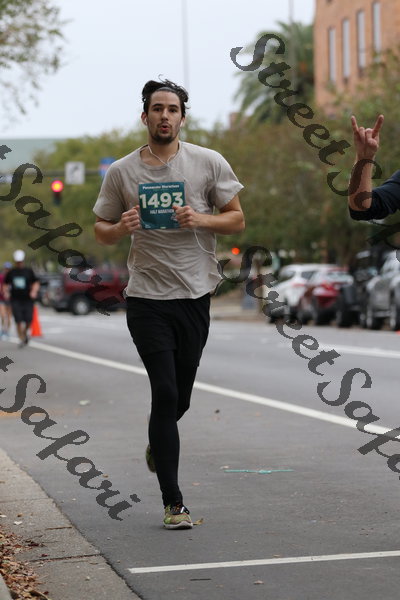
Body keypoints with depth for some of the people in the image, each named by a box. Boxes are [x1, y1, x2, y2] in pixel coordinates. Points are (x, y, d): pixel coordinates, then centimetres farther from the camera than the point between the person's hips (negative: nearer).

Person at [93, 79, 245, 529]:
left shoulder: (208, 163, 2)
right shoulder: (121, 172, 3)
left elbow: (237, 220, 5)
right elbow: (101, 231, 11)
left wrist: (201, 219, -14)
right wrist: (120, 228, -12)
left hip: (195, 294, 2)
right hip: (147, 299, -1)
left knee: (180, 398, 11)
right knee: (165, 393, -11)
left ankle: (157, 442, 47)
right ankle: (173, 503, -5)